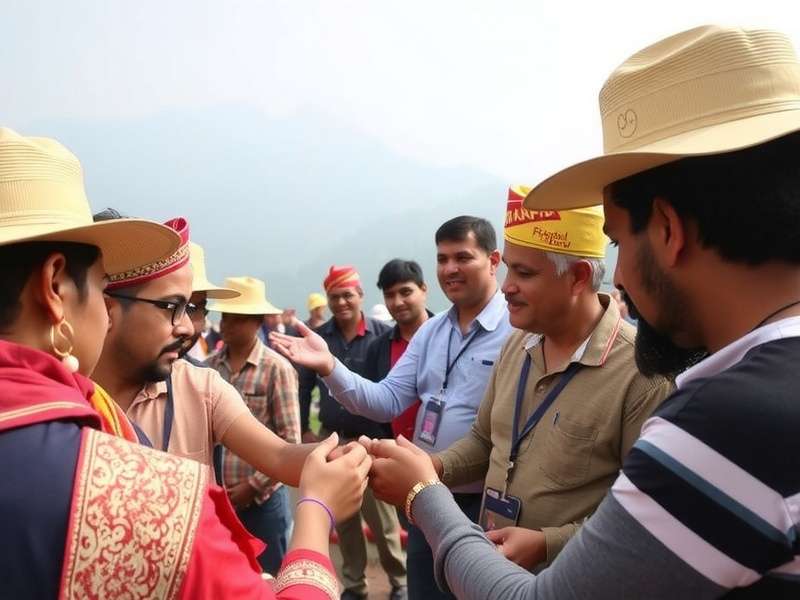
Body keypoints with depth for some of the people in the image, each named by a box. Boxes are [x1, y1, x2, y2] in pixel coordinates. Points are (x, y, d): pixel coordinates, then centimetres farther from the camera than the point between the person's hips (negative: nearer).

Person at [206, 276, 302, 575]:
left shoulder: (277, 369, -10)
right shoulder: (209, 367, 0)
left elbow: (289, 441, -10)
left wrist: (253, 486, -10)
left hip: (262, 499, -3)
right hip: (216, 497, 4)